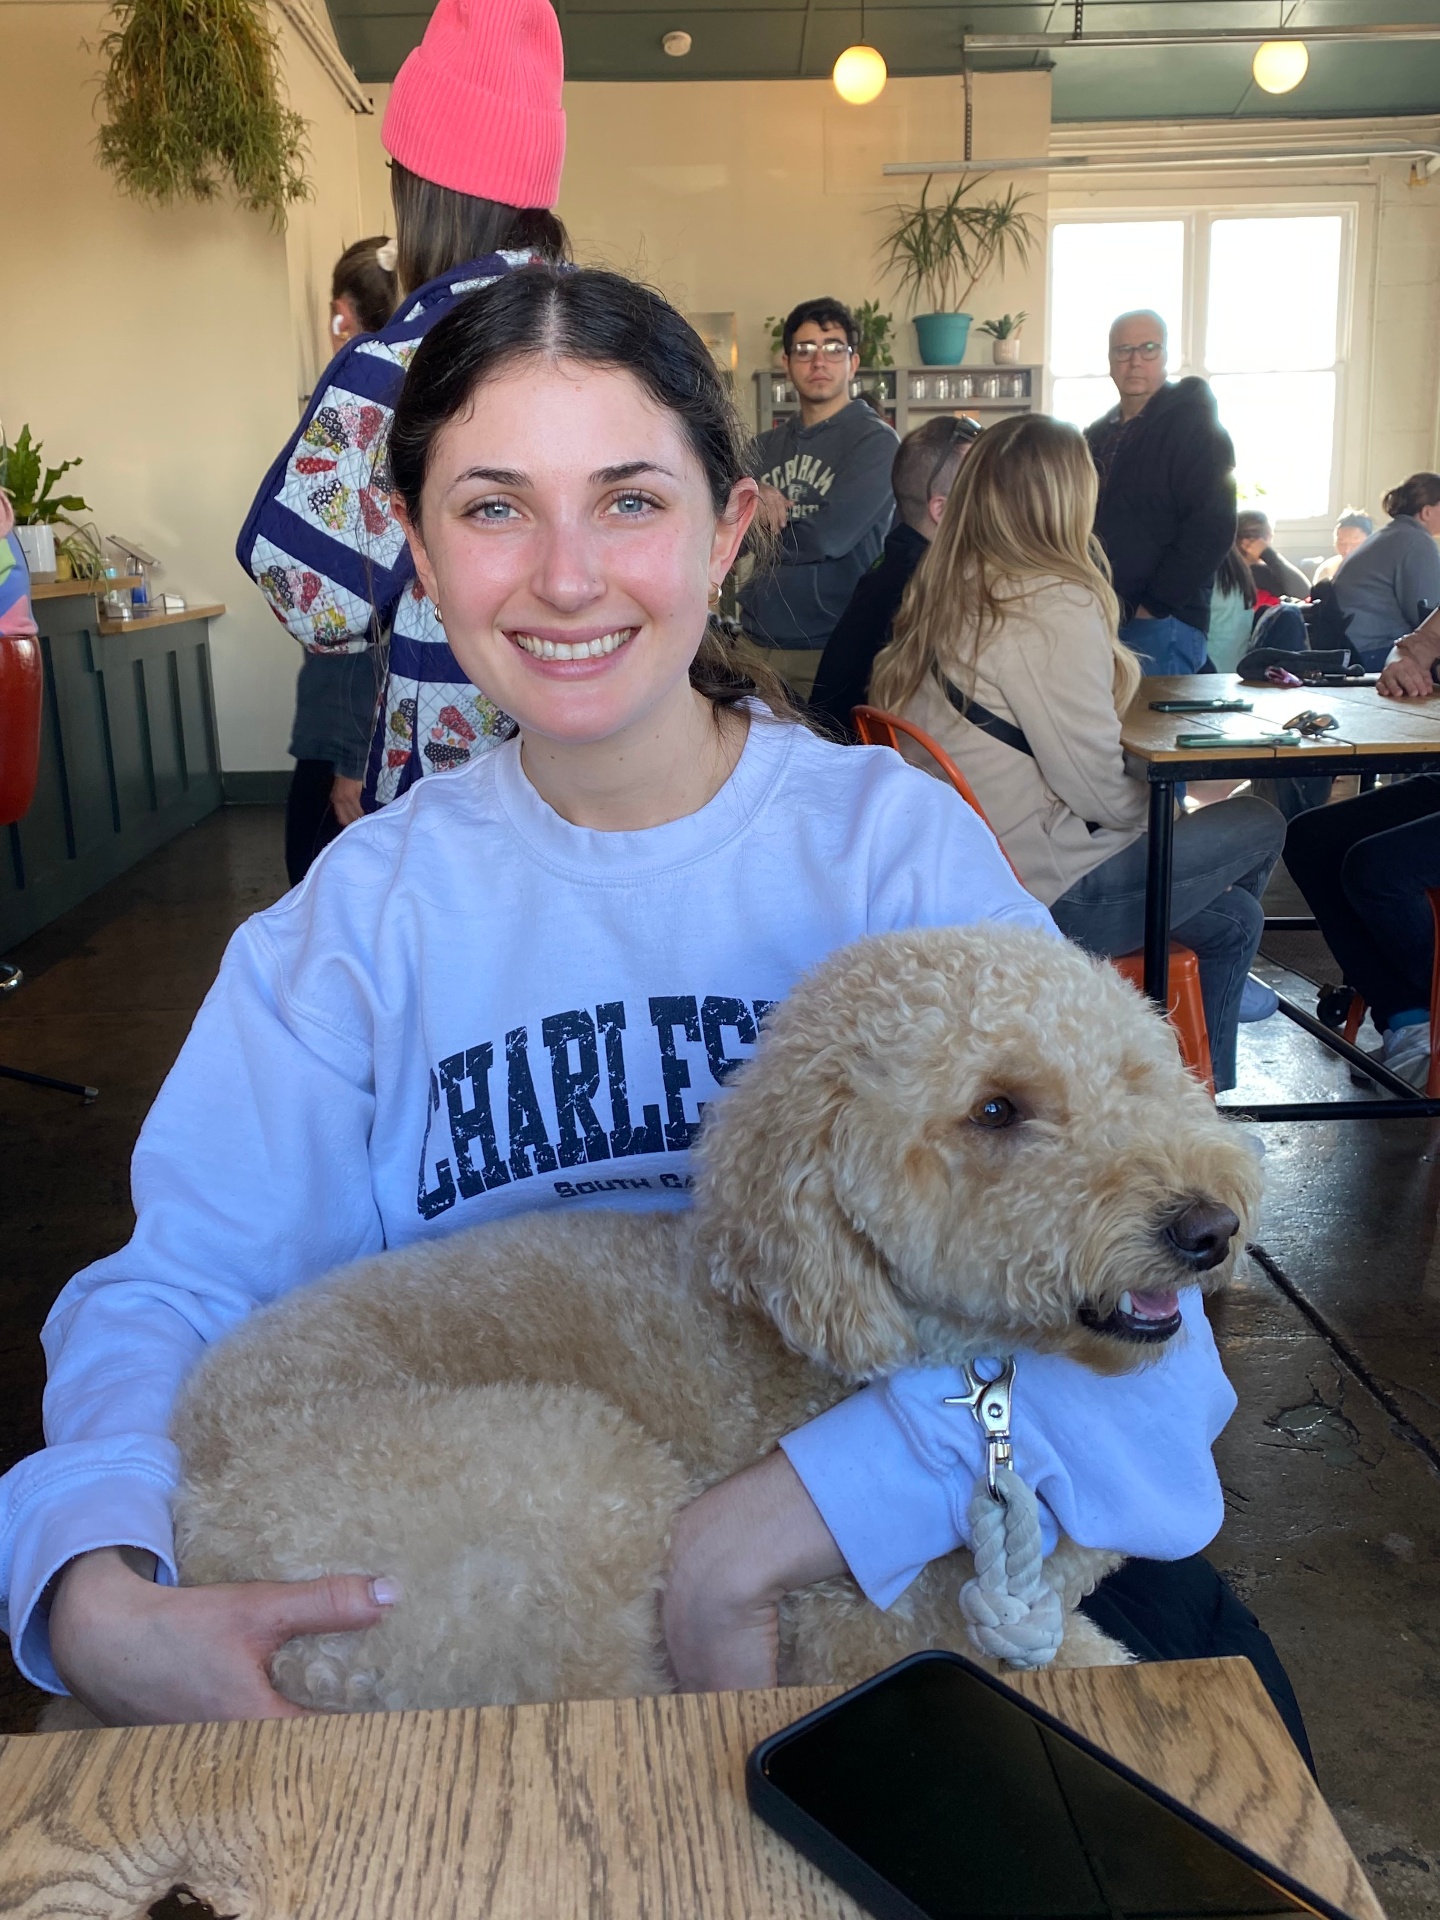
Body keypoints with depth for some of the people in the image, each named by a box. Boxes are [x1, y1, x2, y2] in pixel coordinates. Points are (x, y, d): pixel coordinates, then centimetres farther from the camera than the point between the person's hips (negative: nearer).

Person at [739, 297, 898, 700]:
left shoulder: (875, 440, -6)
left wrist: (764, 522, -2)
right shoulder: (767, 445, 13)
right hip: (758, 637, 5)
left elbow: (829, 537, -18)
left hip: (834, 646, -5)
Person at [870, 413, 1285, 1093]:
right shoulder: (1055, 605, -18)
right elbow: (1098, 787, -18)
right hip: (1046, 895, -8)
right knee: (1259, 826, 12)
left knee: (1234, 915, 20)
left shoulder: (938, 595, 7)